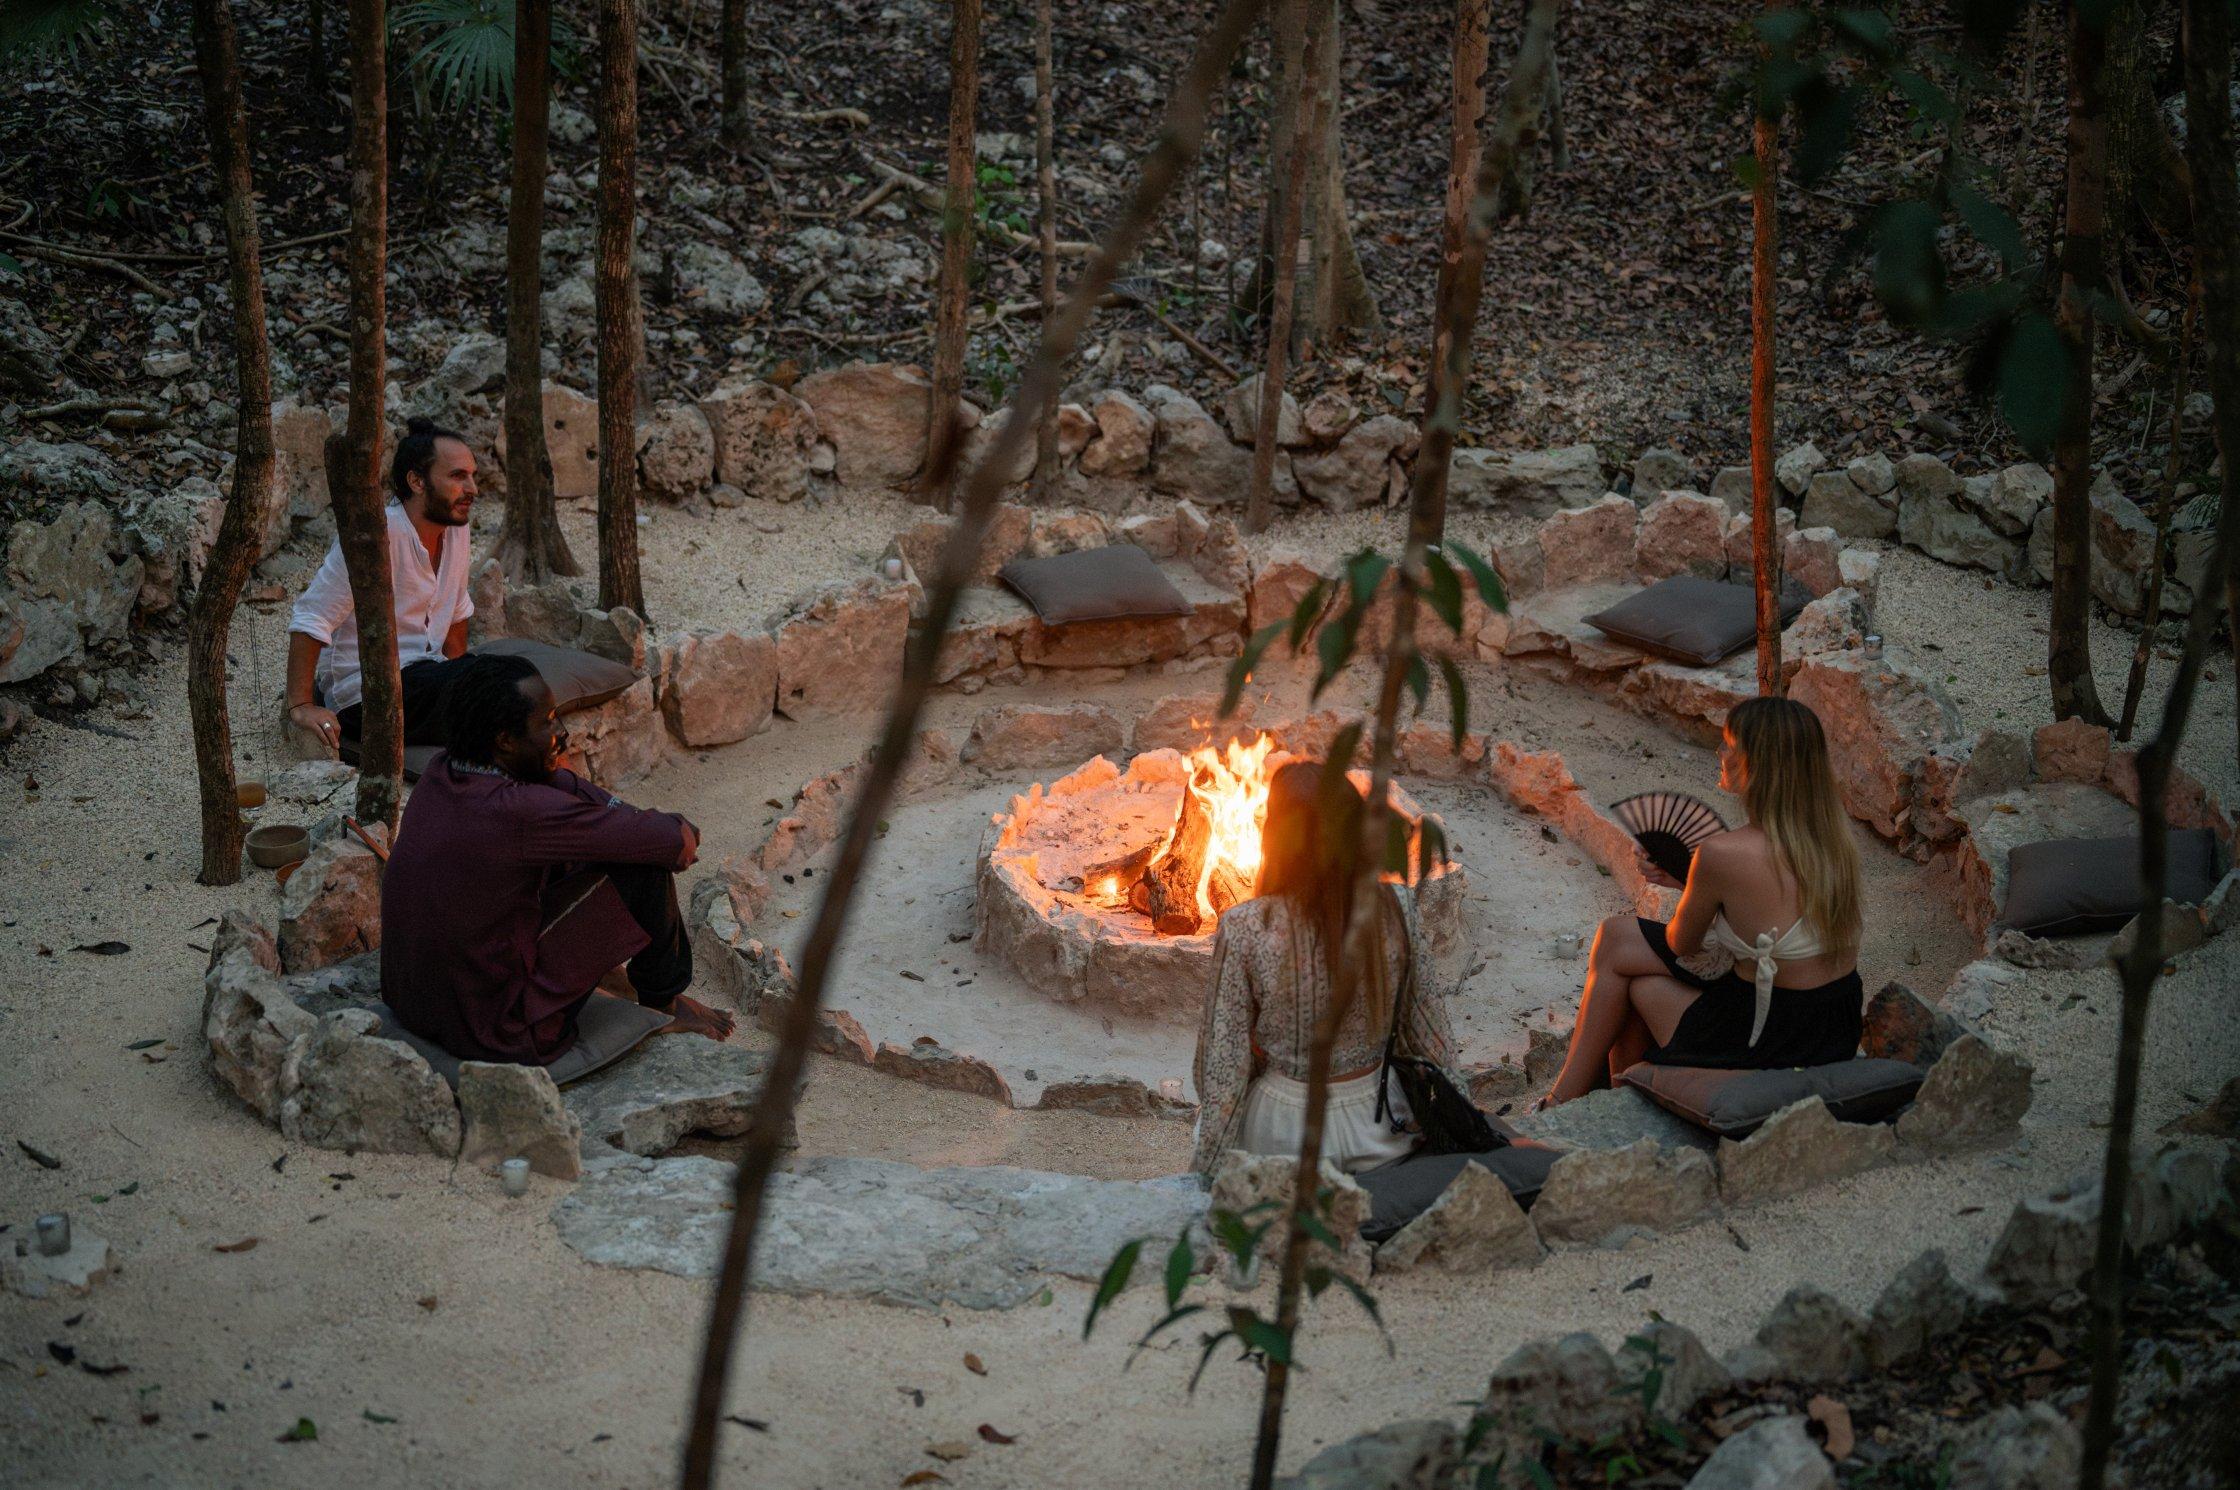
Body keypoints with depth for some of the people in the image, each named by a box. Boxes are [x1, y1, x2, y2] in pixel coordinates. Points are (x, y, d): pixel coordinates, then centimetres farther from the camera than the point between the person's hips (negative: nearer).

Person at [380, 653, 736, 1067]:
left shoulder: (441, 772, -3)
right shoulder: (517, 812, -28)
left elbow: (564, 784, 15)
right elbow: (675, 841, -19)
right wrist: (685, 835, 4)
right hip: (498, 1036, -9)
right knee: (644, 866, -8)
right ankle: (662, 1000, 19)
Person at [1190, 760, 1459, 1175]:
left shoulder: (1244, 930, -17)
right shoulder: (1396, 909, -10)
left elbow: (1225, 1062, -10)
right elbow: (1430, 1036, 0)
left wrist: (1206, 1170, 2)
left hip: (1284, 1128, -2)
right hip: (1377, 1122, 2)